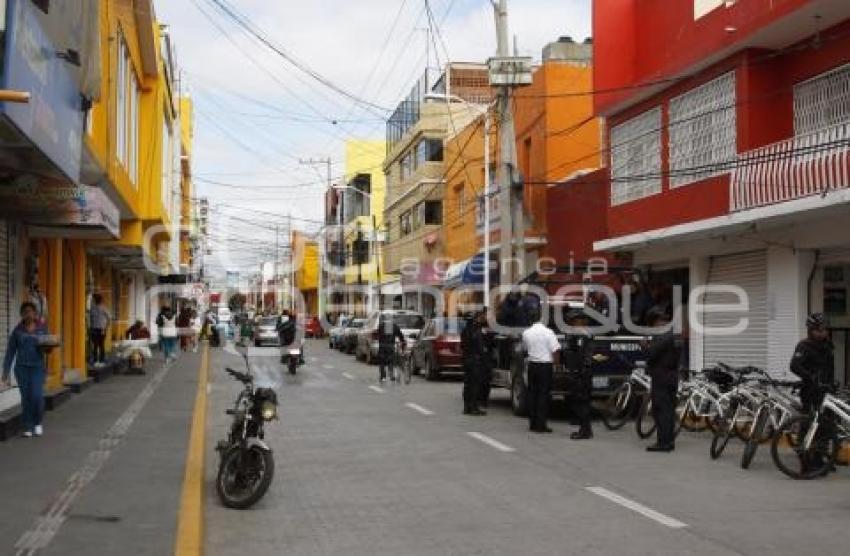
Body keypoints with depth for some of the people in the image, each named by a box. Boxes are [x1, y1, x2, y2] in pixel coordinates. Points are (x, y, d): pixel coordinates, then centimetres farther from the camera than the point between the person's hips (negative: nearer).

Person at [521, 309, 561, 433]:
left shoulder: (526, 333, 1)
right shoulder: (548, 332, -10)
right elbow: (556, 350, -12)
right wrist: (556, 364, 0)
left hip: (532, 365, 4)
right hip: (546, 365, -4)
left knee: (532, 393, 11)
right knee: (544, 394, 0)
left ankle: (532, 423, 14)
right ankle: (541, 424, -3)